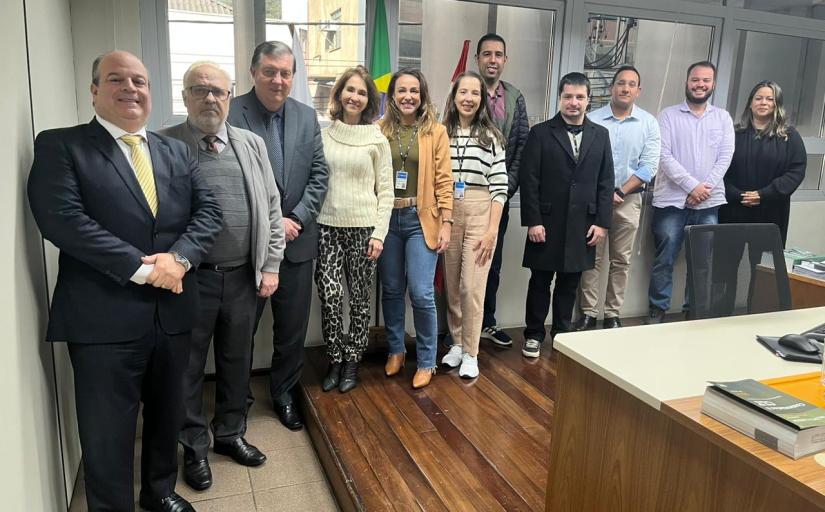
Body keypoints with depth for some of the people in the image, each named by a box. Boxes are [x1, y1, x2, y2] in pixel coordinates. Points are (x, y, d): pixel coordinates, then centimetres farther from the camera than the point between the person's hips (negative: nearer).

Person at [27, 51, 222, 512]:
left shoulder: (177, 152, 12)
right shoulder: (60, 145, -3)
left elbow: (209, 210, 3)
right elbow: (61, 218, -16)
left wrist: (179, 257, -16)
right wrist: (141, 267, -21)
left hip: (173, 312, 5)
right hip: (105, 317, -5)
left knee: (167, 415, 21)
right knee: (108, 433, 8)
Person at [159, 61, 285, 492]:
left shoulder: (252, 144, 6)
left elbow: (271, 208, 7)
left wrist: (270, 266, 3)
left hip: (243, 275, 3)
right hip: (190, 276, -3)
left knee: (236, 360, 16)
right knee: (188, 365, 11)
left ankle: (229, 434, 36)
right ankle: (194, 446, 30)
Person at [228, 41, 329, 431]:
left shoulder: (307, 117, 6)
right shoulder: (231, 113, -9)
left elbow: (319, 174, 6)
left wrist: (297, 218, -7)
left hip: (296, 241, 4)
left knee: (293, 326, 13)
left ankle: (284, 392, 34)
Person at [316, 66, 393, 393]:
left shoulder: (377, 140, 1)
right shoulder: (322, 136, 5)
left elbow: (385, 191, 0)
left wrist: (379, 234, -6)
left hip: (363, 228, -1)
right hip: (327, 227, 1)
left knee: (359, 300, 7)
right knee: (330, 299, -4)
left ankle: (352, 362, 25)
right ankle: (335, 360, 16)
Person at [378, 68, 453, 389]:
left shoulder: (435, 131, 1)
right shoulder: (380, 130, 5)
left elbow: (443, 181, -2)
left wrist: (446, 223, -7)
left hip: (421, 220, -2)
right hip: (387, 218, 2)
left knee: (421, 293, -5)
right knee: (391, 290, 12)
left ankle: (426, 362, 13)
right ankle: (396, 350, 31)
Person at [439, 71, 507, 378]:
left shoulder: (491, 137, -1)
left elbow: (499, 186, -4)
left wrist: (492, 230, -9)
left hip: (480, 213, -3)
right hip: (447, 213, 3)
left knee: (471, 286, -3)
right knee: (451, 284, 11)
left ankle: (470, 353, 11)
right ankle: (457, 343, 27)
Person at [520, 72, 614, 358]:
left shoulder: (600, 135, 9)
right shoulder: (540, 133, -1)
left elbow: (606, 182, 8)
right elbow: (529, 180, -6)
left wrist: (602, 222, 1)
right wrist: (533, 221, -11)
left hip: (583, 225, 3)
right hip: (547, 224, -3)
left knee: (569, 283, 12)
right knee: (540, 281, 7)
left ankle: (562, 333, 27)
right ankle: (534, 335, 20)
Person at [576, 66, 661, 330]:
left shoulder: (649, 123, 4)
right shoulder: (592, 120, 0)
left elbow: (648, 166, -1)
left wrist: (620, 192, -9)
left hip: (628, 199, 2)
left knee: (621, 260, 7)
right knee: (592, 258, 1)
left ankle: (612, 314, 16)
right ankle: (588, 313, 9)